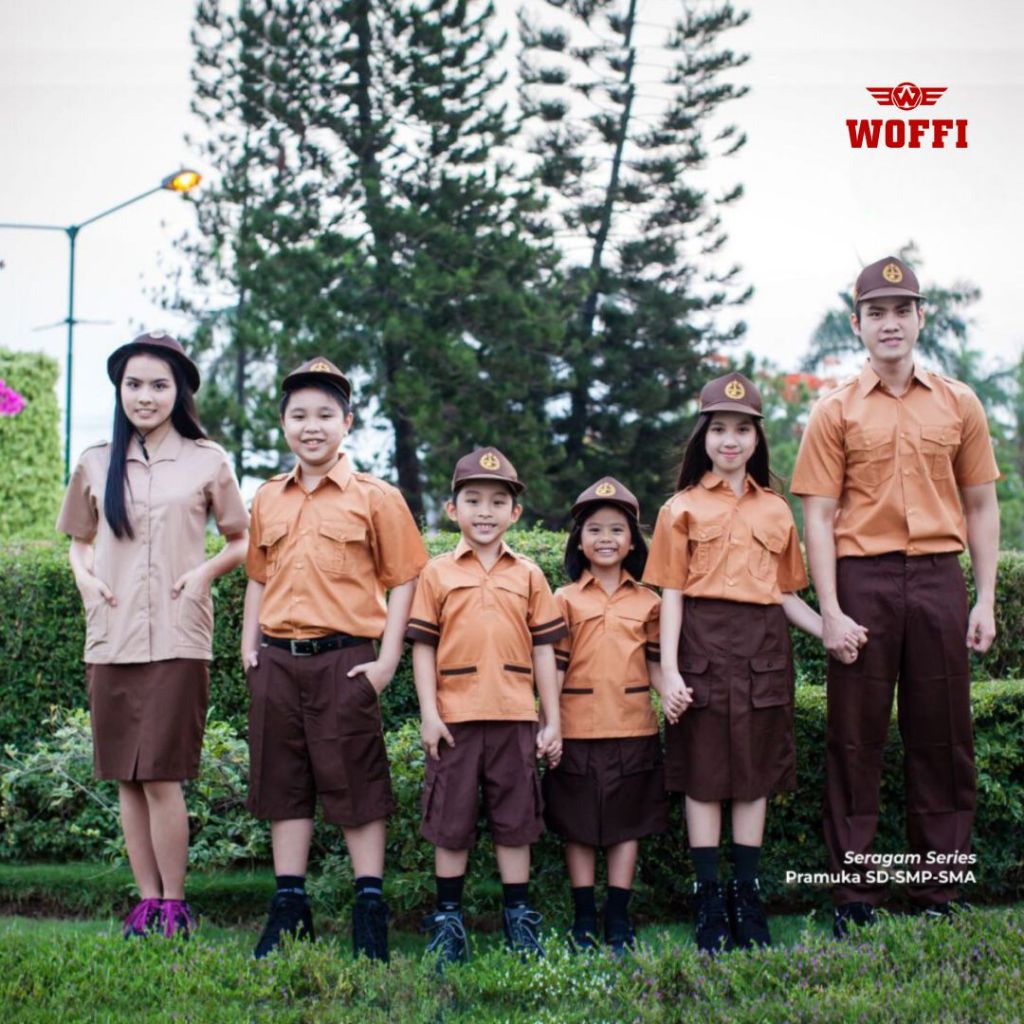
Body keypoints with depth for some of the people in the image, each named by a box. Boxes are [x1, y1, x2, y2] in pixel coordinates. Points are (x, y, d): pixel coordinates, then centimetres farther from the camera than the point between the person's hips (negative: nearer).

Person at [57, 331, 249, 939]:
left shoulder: (207, 462, 3)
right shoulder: (97, 464, 11)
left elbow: (243, 541, 11)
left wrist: (207, 570, -6)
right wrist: (84, 574, 3)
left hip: (176, 639, -3)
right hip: (112, 638, 4)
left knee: (162, 776, -9)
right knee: (127, 779, 6)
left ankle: (174, 905, 4)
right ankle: (147, 902, 16)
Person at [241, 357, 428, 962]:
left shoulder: (375, 498, -2)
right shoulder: (268, 499, 11)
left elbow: (403, 579, -1)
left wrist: (388, 660, -7)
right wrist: (249, 644, 9)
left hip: (343, 660, -5)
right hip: (277, 661, 5)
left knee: (356, 786, 0)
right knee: (283, 785, 10)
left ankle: (371, 911, 9)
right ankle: (290, 907, 19)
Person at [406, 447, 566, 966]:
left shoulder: (528, 575, 8)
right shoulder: (437, 573, 4)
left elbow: (543, 650, 8)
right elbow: (423, 647, 2)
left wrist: (552, 721, 4)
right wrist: (428, 713, -6)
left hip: (516, 716, 1)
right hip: (455, 717, -1)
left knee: (515, 821, 8)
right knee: (450, 823, 6)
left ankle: (518, 917, 19)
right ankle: (448, 918, 18)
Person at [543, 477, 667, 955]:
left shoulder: (647, 601, 7)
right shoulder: (565, 600, 3)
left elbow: (653, 664, 9)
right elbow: (554, 668, 1)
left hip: (633, 727, 1)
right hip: (578, 729, -1)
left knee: (627, 824, 6)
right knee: (578, 825, 4)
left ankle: (618, 920, 14)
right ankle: (584, 920, 14)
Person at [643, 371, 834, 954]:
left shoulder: (776, 511, 13)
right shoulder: (683, 509, 4)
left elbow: (787, 594, 13)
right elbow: (671, 594, -1)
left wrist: (829, 629, -4)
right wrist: (669, 670, -10)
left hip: (764, 649, 3)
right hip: (704, 644, -3)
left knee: (757, 774, 6)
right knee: (703, 773, 0)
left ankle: (748, 897, 16)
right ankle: (708, 902, 8)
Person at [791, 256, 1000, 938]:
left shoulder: (959, 404, 10)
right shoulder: (836, 413, 5)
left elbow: (981, 507, 12)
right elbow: (819, 516, 0)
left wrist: (986, 600, 4)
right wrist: (830, 611, -8)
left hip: (939, 580, 2)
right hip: (863, 580, -2)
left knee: (942, 739, 5)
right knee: (857, 740, 2)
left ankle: (941, 899, 16)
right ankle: (856, 900, 10)